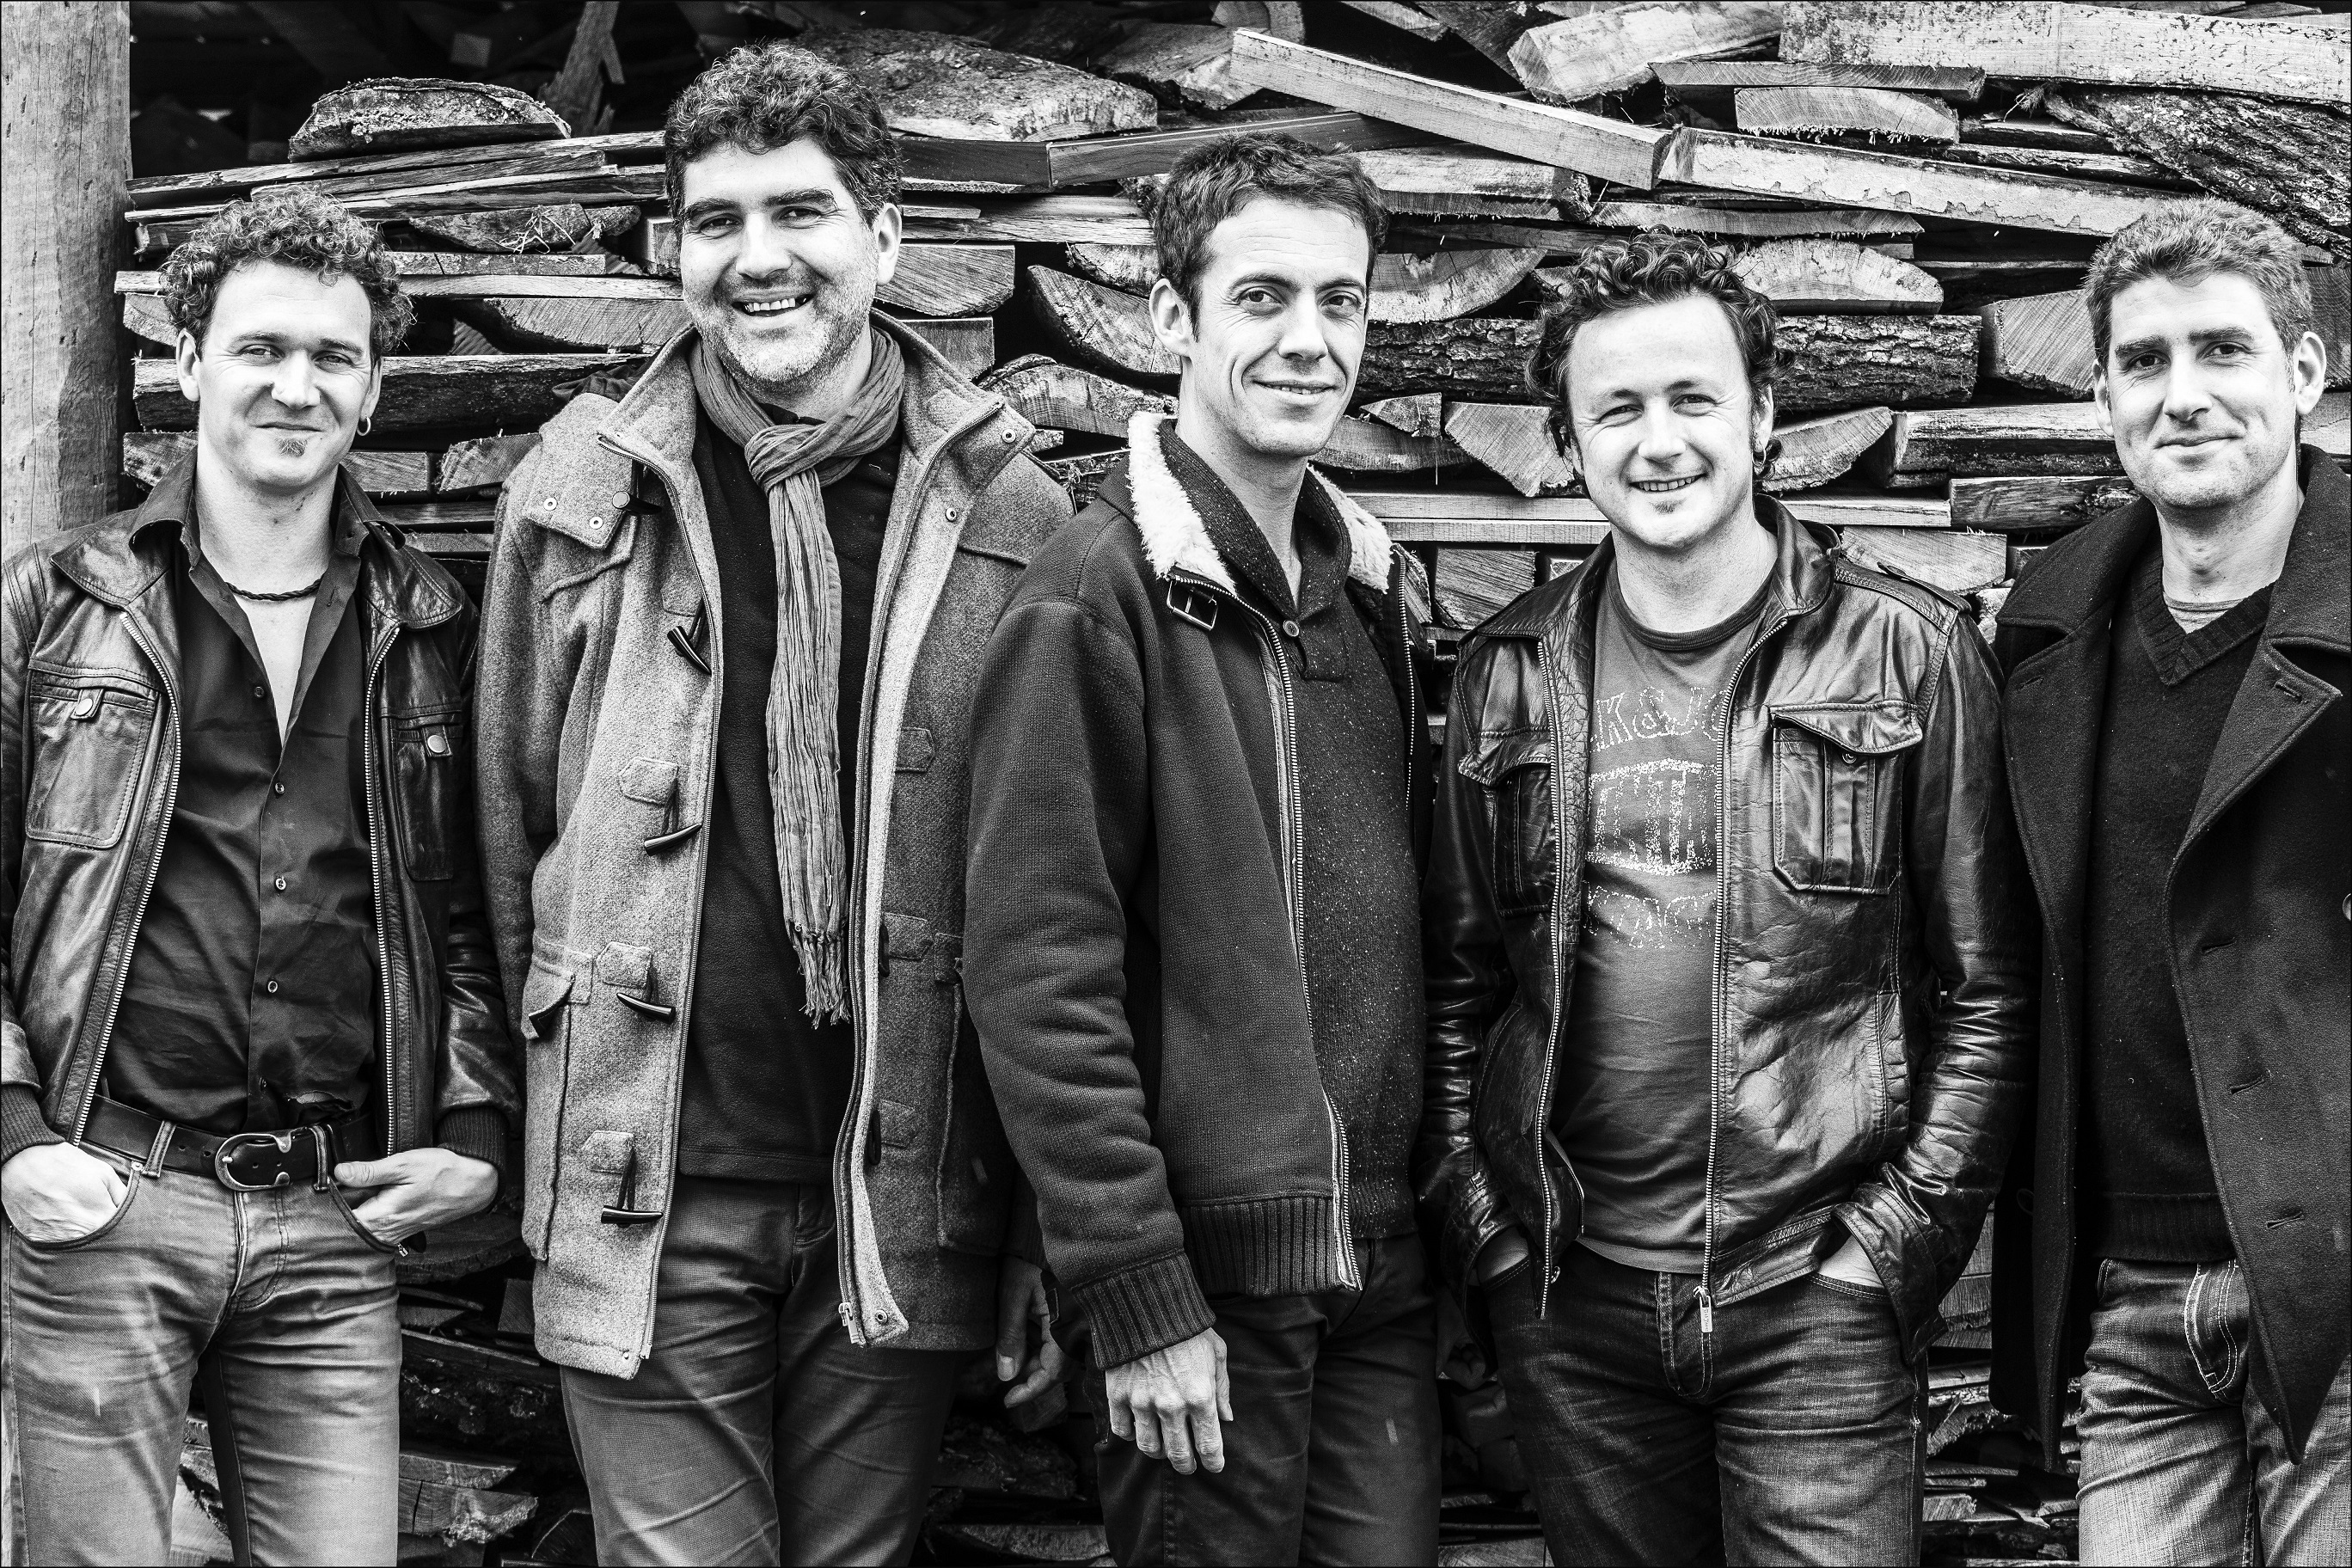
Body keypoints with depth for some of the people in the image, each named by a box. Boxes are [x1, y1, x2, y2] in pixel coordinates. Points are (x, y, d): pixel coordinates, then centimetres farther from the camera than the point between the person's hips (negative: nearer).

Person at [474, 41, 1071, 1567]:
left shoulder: (1008, 514, 0)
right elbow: (507, 821, 5)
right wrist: (526, 1128, 2)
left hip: (910, 1198, 1)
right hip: (653, 1195, 0)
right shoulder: (582, 492, 1)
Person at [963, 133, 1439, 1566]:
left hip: (1384, 1270, 6)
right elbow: (1038, 974, -16)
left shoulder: (1374, 585, 10)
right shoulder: (1100, 595, -11)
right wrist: (1135, 1297, -17)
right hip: (1208, 1274, -6)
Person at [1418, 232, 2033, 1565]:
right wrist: (1485, 1236, 2)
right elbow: (1458, 987, 11)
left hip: (1821, 1301, -2)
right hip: (1570, 1305, 3)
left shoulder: (1908, 651, -1)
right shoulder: (1508, 676, 6)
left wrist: (1899, 1243, -7)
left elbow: (1989, 989, 0)